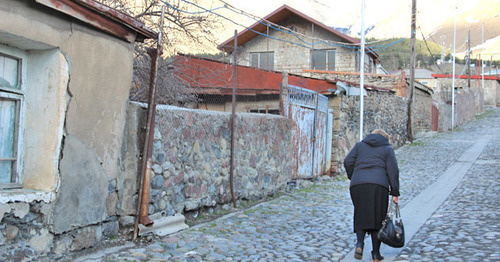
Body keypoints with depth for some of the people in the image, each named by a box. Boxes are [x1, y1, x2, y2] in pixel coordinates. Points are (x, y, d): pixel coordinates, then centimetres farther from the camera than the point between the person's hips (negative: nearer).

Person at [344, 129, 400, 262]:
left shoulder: (360, 145, 20)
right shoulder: (387, 149, 15)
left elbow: (348, 162, 8)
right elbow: (393, 171, 4)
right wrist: (395, 192, 4)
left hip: (357, 186, 2)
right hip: (378, 186, -2)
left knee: (361, 217, 11)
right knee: (378, 218, 7)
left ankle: (360, 243, -13)